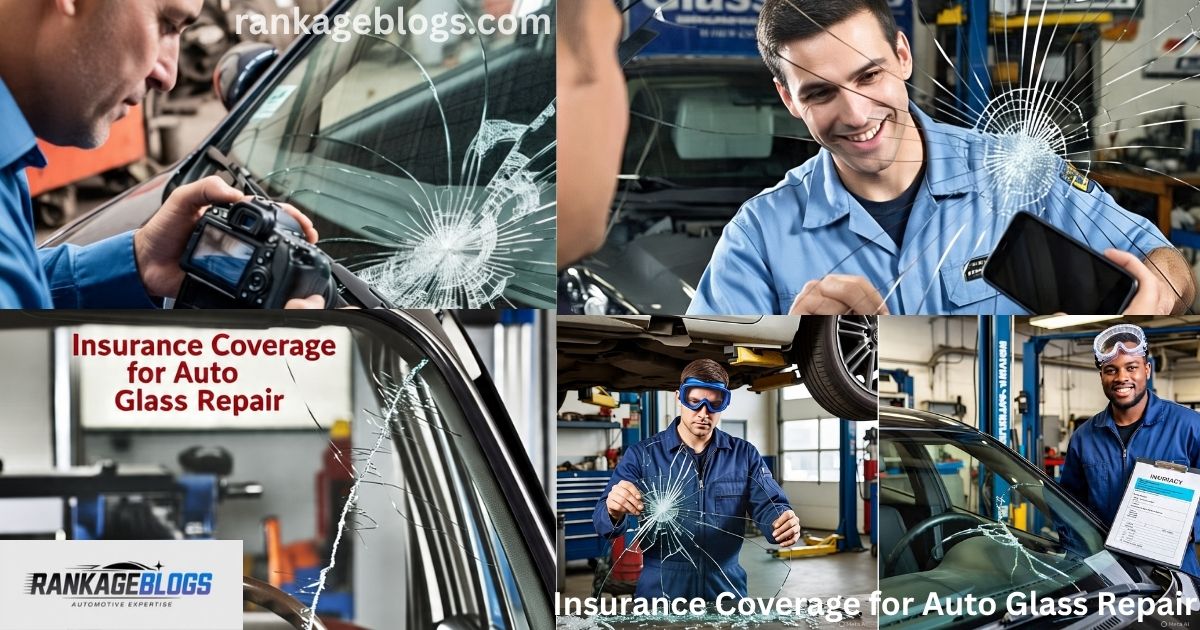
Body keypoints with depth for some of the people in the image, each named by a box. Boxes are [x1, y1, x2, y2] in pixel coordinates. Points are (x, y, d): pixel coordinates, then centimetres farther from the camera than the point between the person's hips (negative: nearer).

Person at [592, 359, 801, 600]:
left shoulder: (745, 455, 7)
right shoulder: (642, 455, 0)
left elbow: (769, 507, -2)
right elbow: (604, 523, -7)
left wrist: (784, 524, -26)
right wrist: (615, 512, -31)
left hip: (726, 590, 1)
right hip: (660, 592, -1)